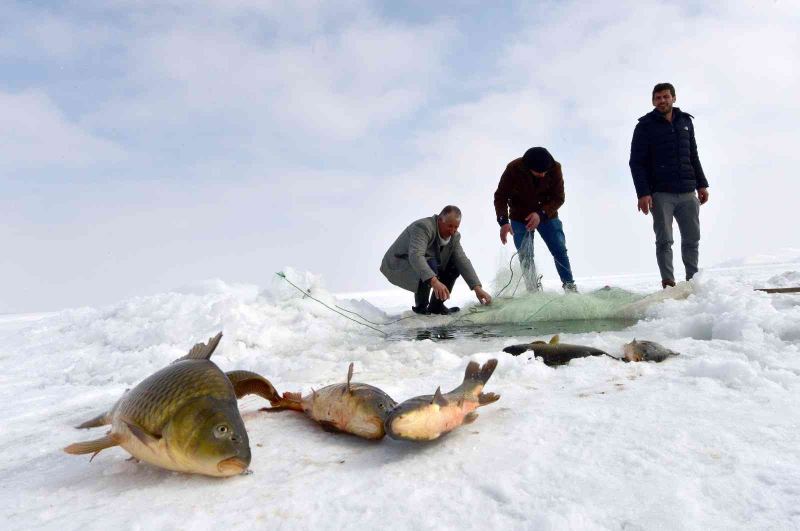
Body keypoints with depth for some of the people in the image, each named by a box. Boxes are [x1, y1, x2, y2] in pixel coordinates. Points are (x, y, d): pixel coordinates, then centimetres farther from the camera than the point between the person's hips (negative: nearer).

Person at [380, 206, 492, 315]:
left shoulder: (454, 236, -4)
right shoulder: (423, 227, -28)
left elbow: (463, 261, -9)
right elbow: (415, 256, -42)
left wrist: (477, 288, -21)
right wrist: (434, 281, -55)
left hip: (422, 264, 8)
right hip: (397, 266, -8)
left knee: (455, 265, -5)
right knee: (430, 265, -33)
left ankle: (436, 305, 5)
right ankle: (420, 306, -11)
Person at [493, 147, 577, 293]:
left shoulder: (555, 168, -20)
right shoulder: (513, 169, -24)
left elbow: (558, 198, -15)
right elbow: (500, 196, -19)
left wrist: (541, 214, -31)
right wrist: (503, 221, -32)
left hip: (547, 214, 1)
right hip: (520, 218, -1)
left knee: (560, 250, -2)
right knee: (525, 257, -4)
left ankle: (570, 286, 9)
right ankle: (533, 290, 6)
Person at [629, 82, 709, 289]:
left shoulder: (685, 121, 15)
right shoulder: (645, 125, 0)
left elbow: (693, 156, 20)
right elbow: (636, 162, -6)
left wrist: (701, 184, 13)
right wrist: (643, 193, -15)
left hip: (687, 193, 5)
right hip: (660, 193, -4)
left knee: (692, 239, 6)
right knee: (664, 240, -3)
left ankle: (693, 280, 16)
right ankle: (668, 282, 1)